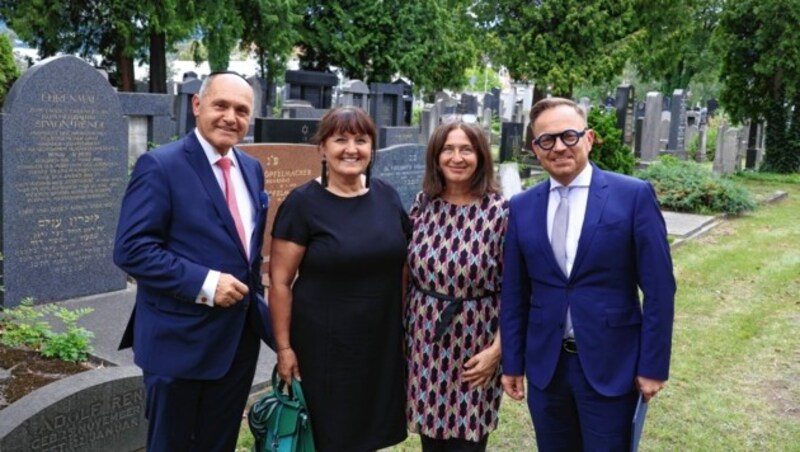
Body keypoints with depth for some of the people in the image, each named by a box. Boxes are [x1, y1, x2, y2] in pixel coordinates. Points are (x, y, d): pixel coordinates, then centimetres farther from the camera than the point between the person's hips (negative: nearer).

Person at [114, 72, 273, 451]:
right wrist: (205, 283, -25)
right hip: (181, 339, -6)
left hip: (240, 336, 7)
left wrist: (254, 298, 13)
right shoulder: (160, 165, -14)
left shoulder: (252, 169, 9)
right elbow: (131, 249, -20)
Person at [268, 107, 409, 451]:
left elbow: (403, 265, 11)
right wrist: (284, 347, -11)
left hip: (381, 340, 4)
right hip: (323, 343, -4)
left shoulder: (388, 197, 3)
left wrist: (406, 326, 9)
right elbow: (280, 283, -9)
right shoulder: (303, 203, -10)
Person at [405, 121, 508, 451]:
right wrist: (399, 331, 7)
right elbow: (406, 273, 9)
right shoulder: (422, 204, 1)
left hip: (474, 346, -3)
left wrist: (497, 349, -12)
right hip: (424, 342, 4)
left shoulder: (500, 211, -11)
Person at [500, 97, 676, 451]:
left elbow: (658, 288, -7)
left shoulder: (634, 195, -7)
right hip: (544, 366, 3)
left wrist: (653, 365, -7)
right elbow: (514, 293, 7)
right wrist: (512, 362, 7)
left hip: (610, 365, -3)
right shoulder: (521, 207, 3)